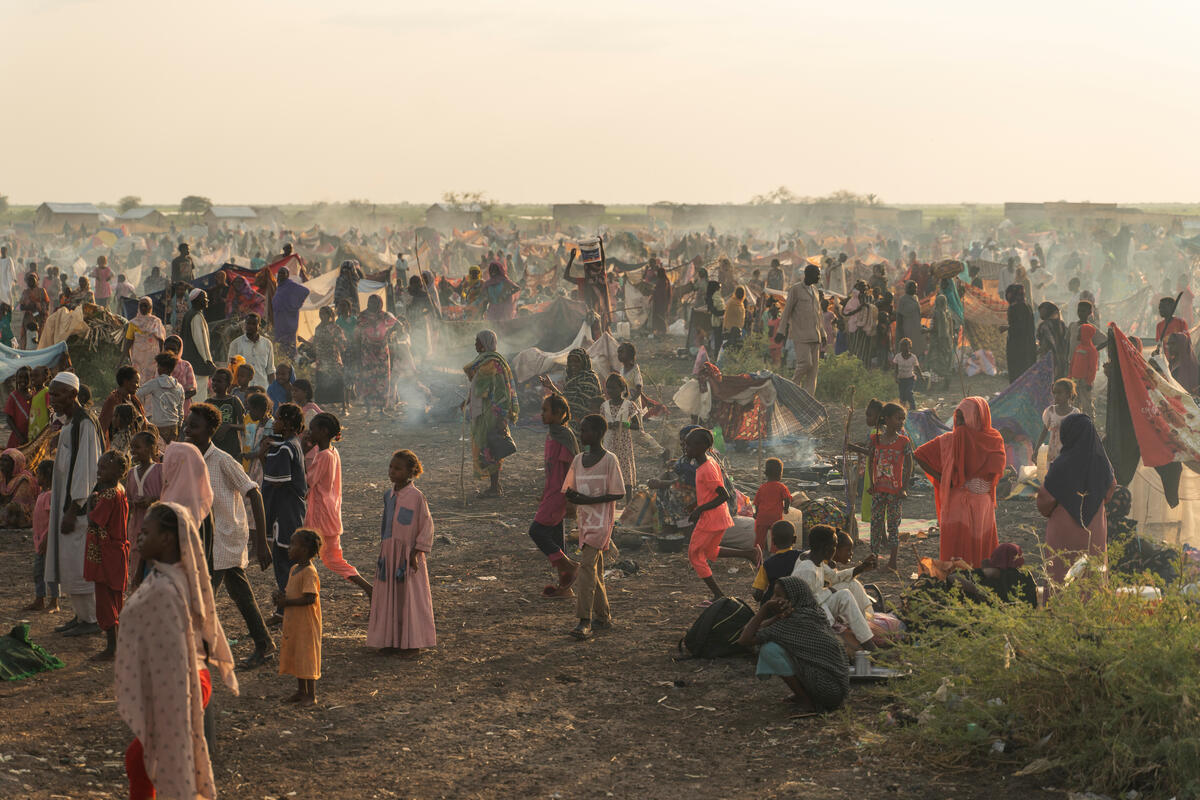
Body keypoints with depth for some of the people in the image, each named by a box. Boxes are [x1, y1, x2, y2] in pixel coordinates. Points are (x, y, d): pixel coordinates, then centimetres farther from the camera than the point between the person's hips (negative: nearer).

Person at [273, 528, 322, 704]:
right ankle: (301, 692, 26)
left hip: (306, 623, -10)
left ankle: (311, 695, 7)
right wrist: (281, 595, 1)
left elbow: (310, 598, -26)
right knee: (294, 656, 15)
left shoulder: (309, 572, -20)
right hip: (293, 622, 10)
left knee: (306, 657, -2)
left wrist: (287, 602, -21)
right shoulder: (294, 569, 10)